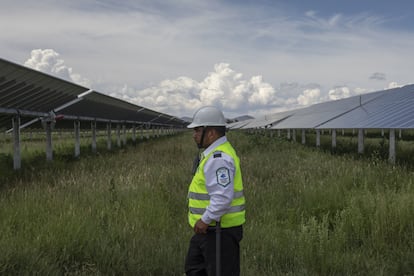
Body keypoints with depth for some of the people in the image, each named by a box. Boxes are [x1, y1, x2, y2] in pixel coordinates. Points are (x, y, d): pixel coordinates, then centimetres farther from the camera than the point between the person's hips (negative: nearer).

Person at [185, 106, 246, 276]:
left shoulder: (218, 158, -22)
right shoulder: (215, 153, 12)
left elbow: (223, 196, -30)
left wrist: (205, 220, -23)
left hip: (220, 231, -11)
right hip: (208, 229, 11)